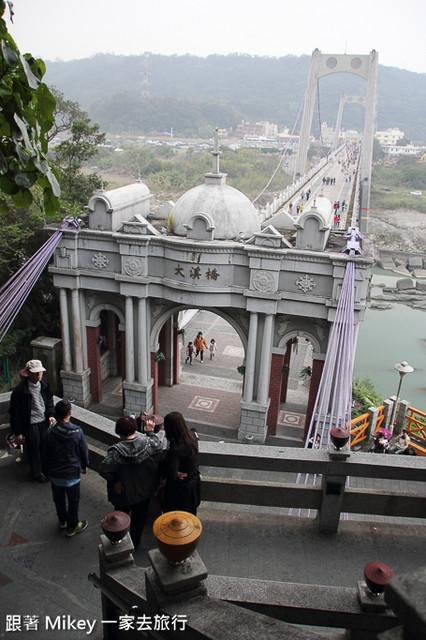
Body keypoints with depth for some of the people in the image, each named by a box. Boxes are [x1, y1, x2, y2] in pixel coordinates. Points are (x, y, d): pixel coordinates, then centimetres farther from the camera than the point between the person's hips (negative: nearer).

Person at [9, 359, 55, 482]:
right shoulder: (20, 390, -23)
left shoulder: (44, 384, -5)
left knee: (46, 447, 19)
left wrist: (50, 415, -1)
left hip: (44, 422, 5)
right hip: (30, 425, -5)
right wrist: (17, 433, -11)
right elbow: (14, 413, -14)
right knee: (33, 451, 12)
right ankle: (37, 474, 34)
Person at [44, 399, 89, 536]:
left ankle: (62, 520, 45)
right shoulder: (77, 431, -17)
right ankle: (72, 526, 30)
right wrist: (84, 466, 13)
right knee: (73, 501, 16)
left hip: (55, 474, 2)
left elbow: (46, 454, -5)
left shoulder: (50, 433, -15)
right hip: (72, 474, -2)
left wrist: (47, 472, 11)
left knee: (58, 499, 24)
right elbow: (84, 451, -5)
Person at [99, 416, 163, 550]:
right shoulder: (147, 442, -21)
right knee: (139, 517, 25)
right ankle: (135, 544, 43)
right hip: (144, 490, 3)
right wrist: (151, 432, 8)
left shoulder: (116, 451, -27)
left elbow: (104, 470, -30)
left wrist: (114, 481, -14)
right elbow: (158, 448, 0)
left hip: (124, 492, -2)